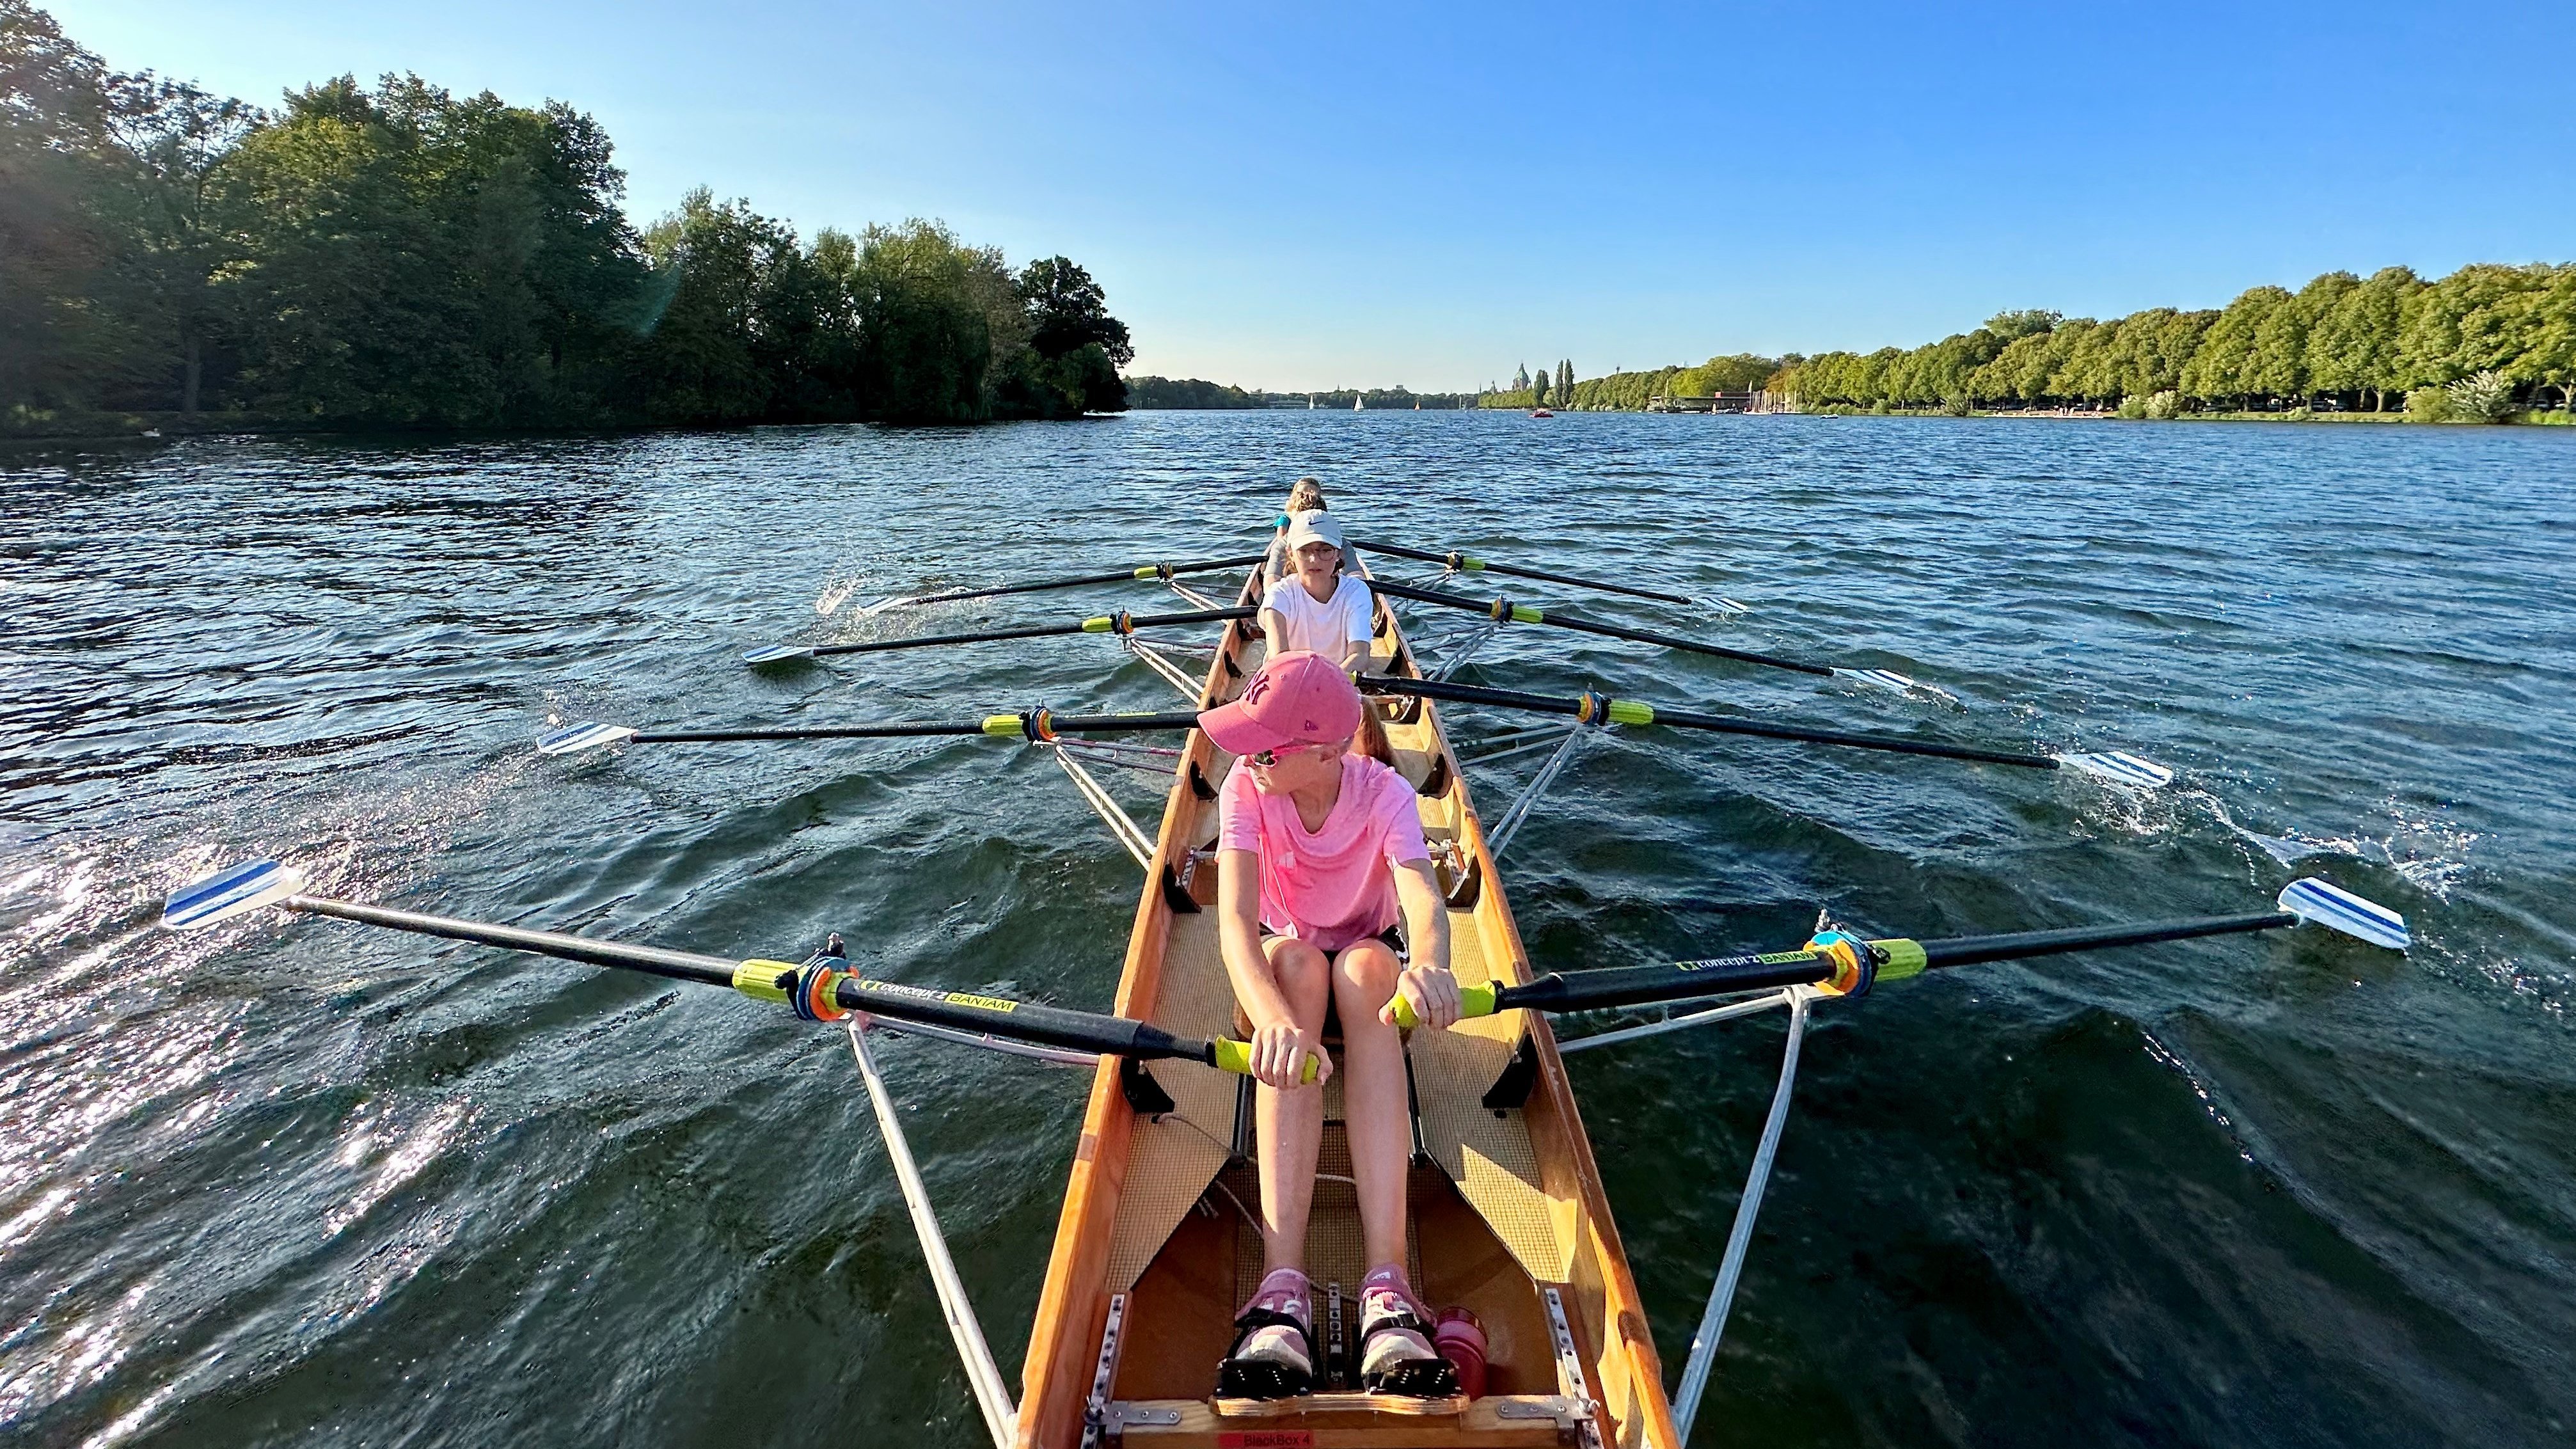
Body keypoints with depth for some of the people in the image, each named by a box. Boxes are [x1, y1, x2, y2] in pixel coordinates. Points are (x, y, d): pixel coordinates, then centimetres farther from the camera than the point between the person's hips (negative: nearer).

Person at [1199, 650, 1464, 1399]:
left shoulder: (1384, 794, -21)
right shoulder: (1245, 790, -21)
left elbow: (1425, 901, -39)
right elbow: (1235, 922, -34)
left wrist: (1429, 964, -64)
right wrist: (1272, 1017, -55)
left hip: (1370, 959, 0)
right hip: (1279, 963, 1)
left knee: (1366, 964, -37)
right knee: (1299, 962, -36)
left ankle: (1387, 1286, -46)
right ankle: (1283, 1281, -45)